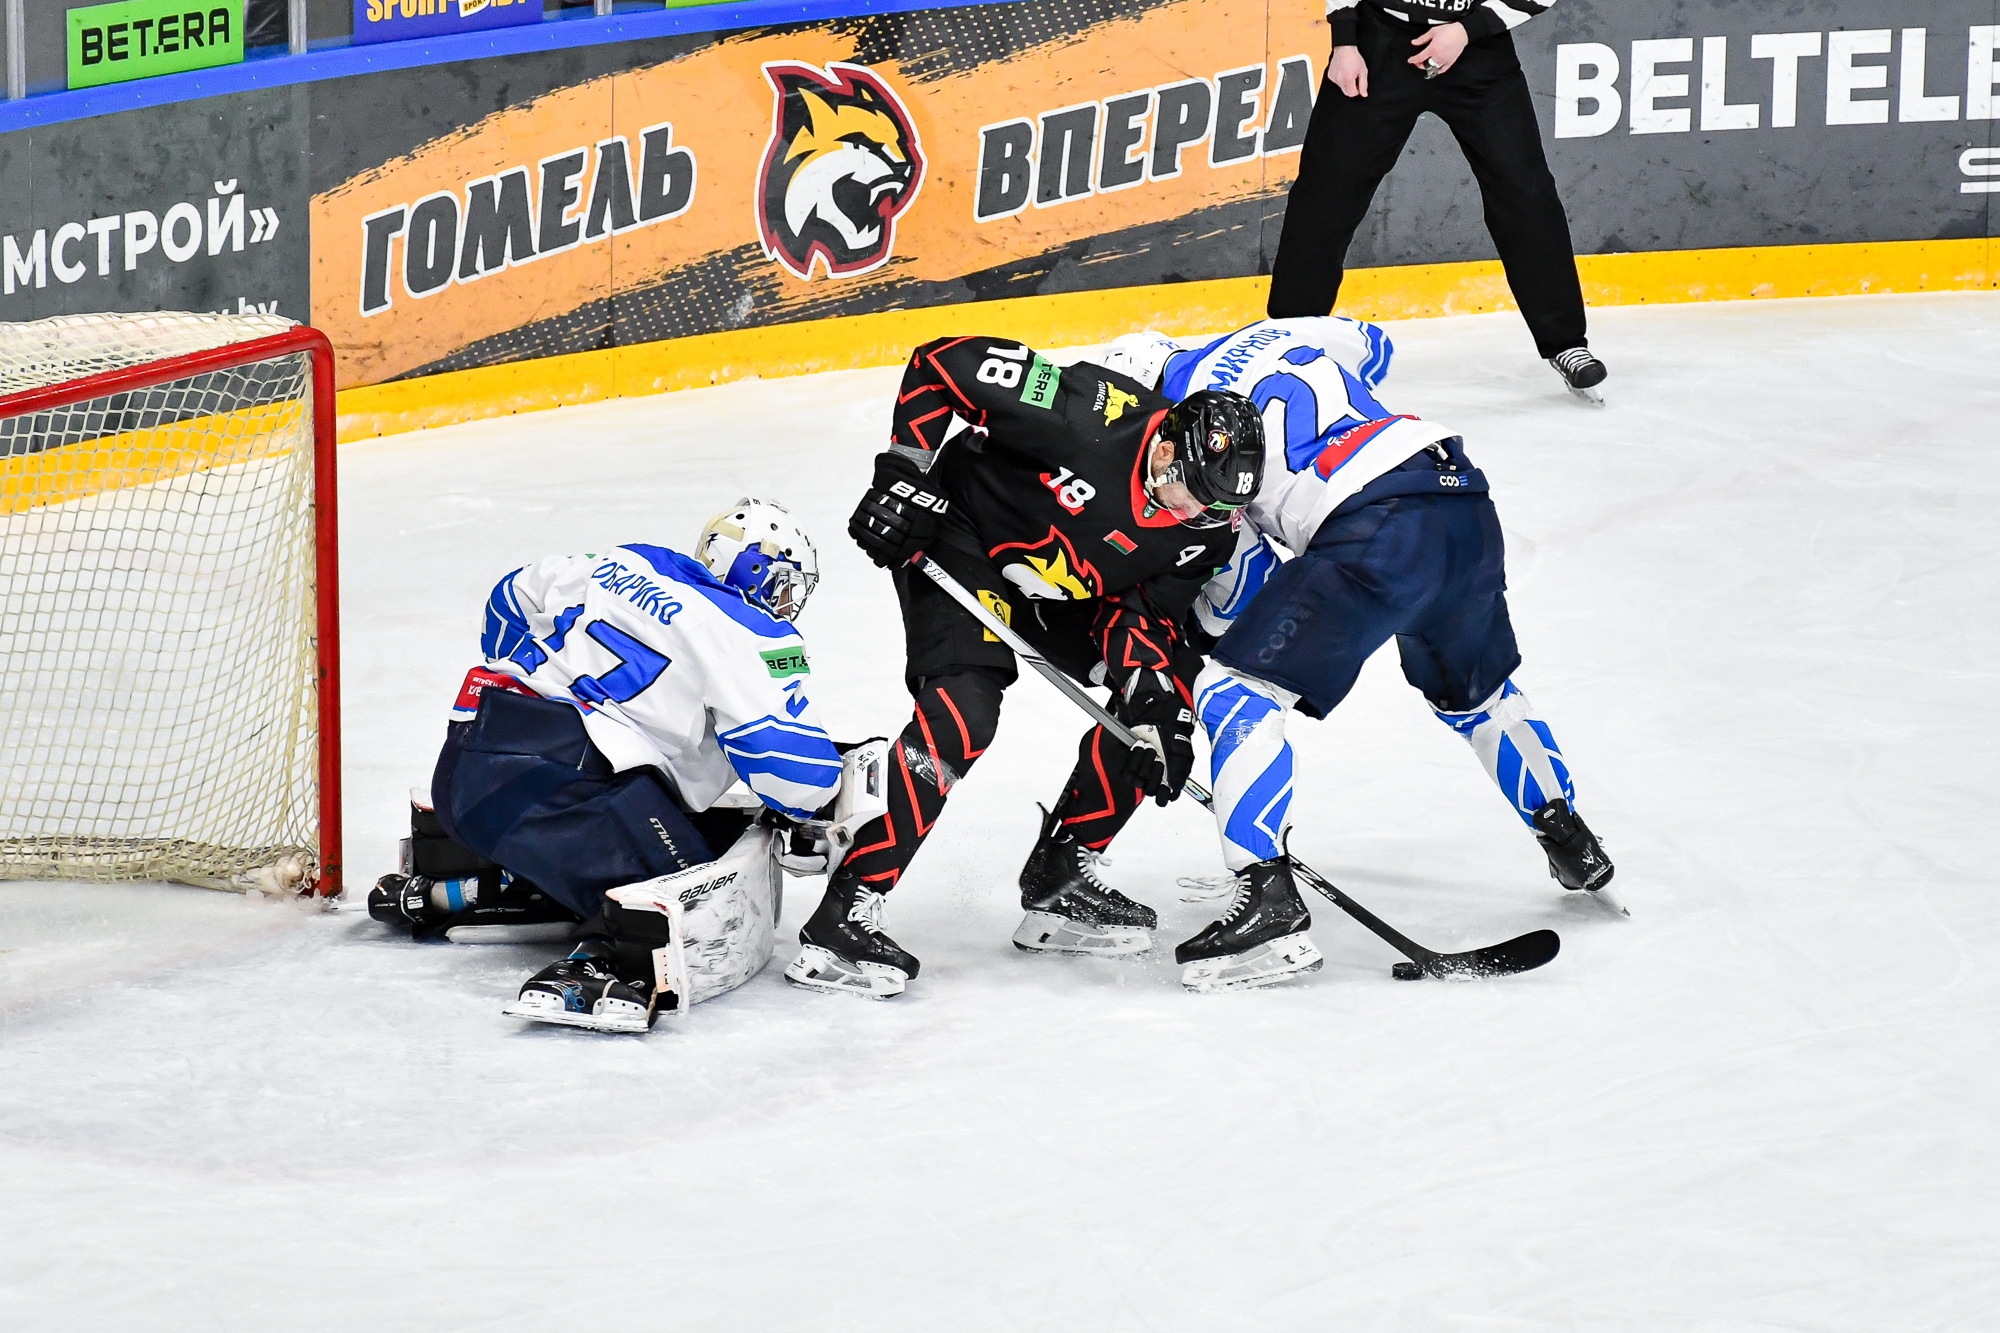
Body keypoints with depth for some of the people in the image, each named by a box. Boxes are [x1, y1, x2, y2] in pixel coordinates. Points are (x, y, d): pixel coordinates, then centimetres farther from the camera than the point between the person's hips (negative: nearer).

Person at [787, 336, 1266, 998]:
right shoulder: (1090, 416, -32)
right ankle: (843, 914, -25)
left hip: (1059, 587, 7)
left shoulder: (1208, 522, -13)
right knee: (967, 707, -27)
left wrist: (1157, 703, -25)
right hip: (960, 531, -7)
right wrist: (905, 475, -25)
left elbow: (1140, 607, -8)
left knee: (1170, 688, 0)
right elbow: (943, 361, -25)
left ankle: (1060, 875, 8)